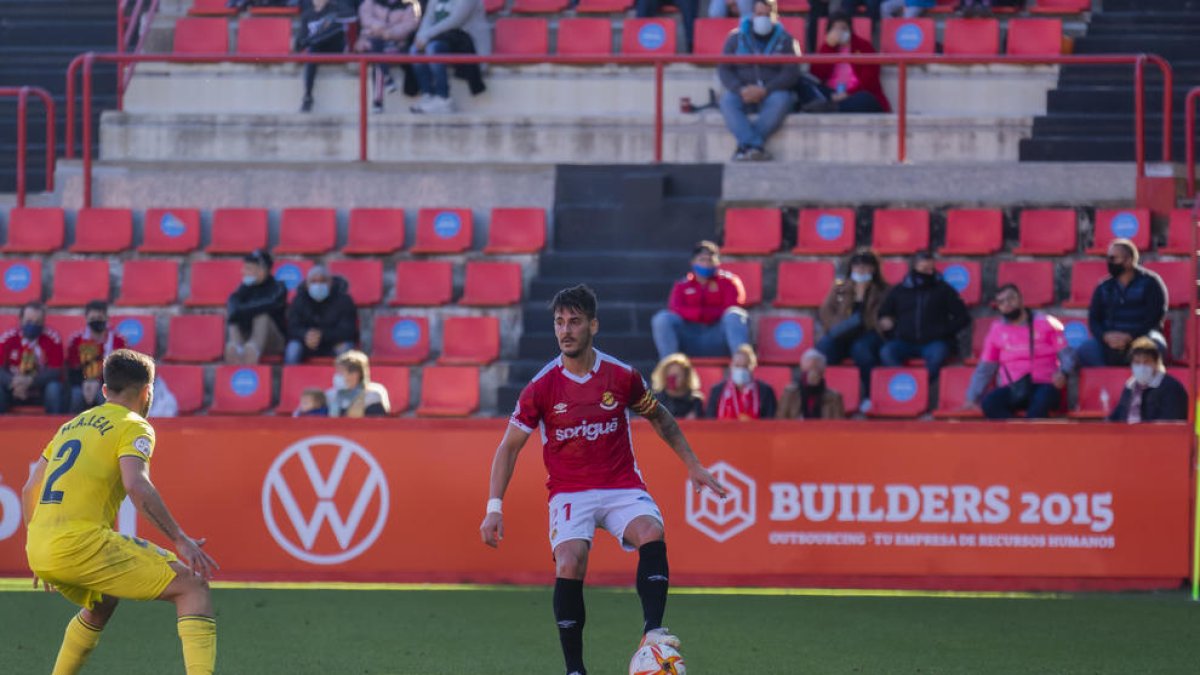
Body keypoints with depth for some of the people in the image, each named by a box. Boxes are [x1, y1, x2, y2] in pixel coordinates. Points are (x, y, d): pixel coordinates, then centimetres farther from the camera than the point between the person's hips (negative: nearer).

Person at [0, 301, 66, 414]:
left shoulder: (52, 339, -10)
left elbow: (55, 372, -12)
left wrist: (30, 381, -28)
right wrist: (13, 382, -32)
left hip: (41, 391, -1)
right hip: (13, 392, 1)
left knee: (54, 388, -32)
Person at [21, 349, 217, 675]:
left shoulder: (71, 426, 25)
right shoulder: (133, 427, 2)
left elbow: (30, 490, 26)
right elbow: (136, 485, -16)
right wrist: (180, 540, -16)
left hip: (39, 550, 8)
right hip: (81, 542, -8)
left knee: (101, 604, 37)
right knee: (192, 587, -4)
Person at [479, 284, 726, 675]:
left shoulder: (622, 377, -2)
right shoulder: (542, 387, -5)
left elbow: (659, 418, 18)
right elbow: (509, 447, 2)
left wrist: (693, 465, 19)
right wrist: (494, 507, -6)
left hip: (622, 488, 1)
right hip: (569, 492, -1)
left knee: (651, 534, -30)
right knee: (569, 565, -25)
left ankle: (653, 632, -40)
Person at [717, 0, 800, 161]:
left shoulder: (784, 39, 5)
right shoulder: (736, 38, 8)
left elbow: (791, 74, -4)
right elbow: (723, 69, 3)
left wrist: (764, 90, -18)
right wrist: (741, 90, -16)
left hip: (772, 93, -1)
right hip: (742, 93, 1)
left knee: (781, 101, -35)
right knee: (727, 101, -31)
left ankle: (744, 146, -35)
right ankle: (756, 146, -44)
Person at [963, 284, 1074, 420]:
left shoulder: (1045, 323, 6)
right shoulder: (997, 330, 14)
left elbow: (1067, 353, 3)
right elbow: (985, 368, 18)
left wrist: (1062, 372, -18)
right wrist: (972, 398, 9)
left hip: (1044, 386, -3)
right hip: (1014, 389, 3)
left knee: (1042, 400, -38)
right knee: (989, 402, -29)